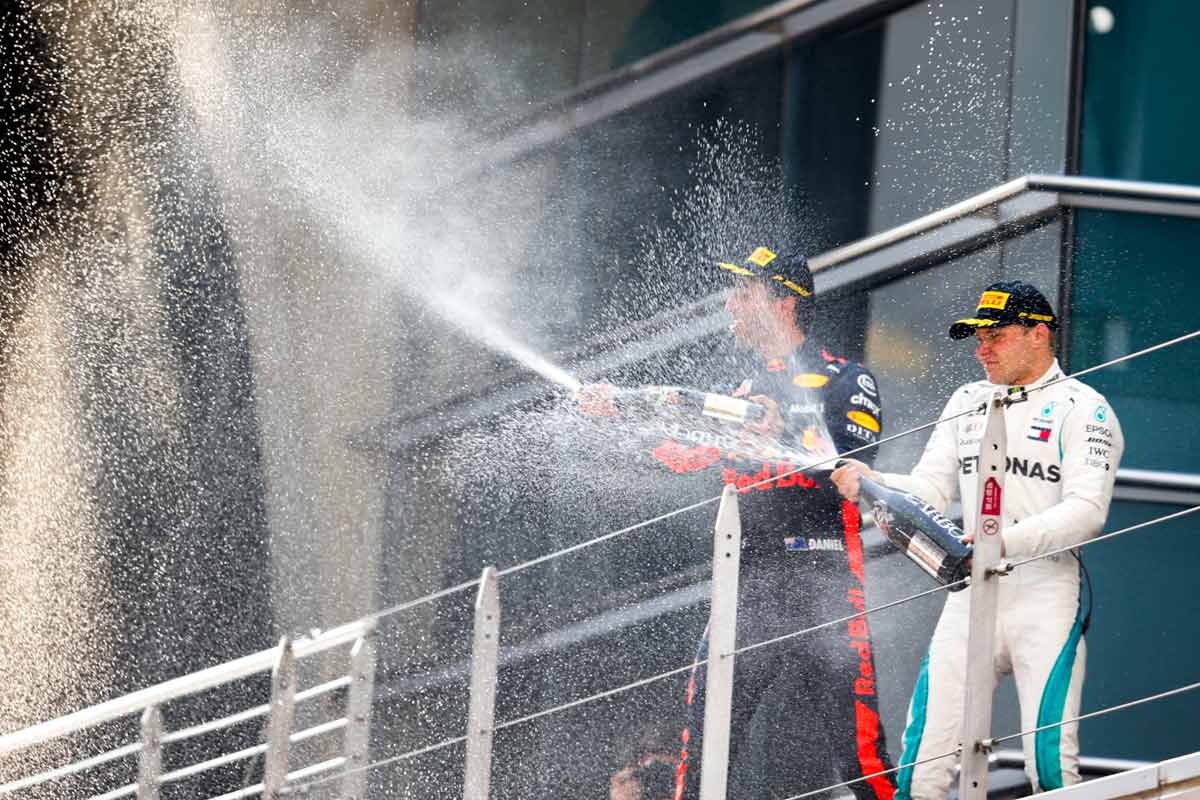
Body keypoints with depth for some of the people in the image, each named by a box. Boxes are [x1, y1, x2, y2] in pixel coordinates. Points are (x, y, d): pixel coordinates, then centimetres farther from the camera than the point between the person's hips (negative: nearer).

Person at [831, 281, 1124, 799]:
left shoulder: (1082, 409, -2)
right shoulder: (967, 402, 18)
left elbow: (1087, 511, -14)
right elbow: (928, 490, 13)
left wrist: (1005, 541, -26)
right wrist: (872, 483, -8)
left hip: (1047, 595, -5)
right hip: (971, 596, 5)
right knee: (920, 758, -2)